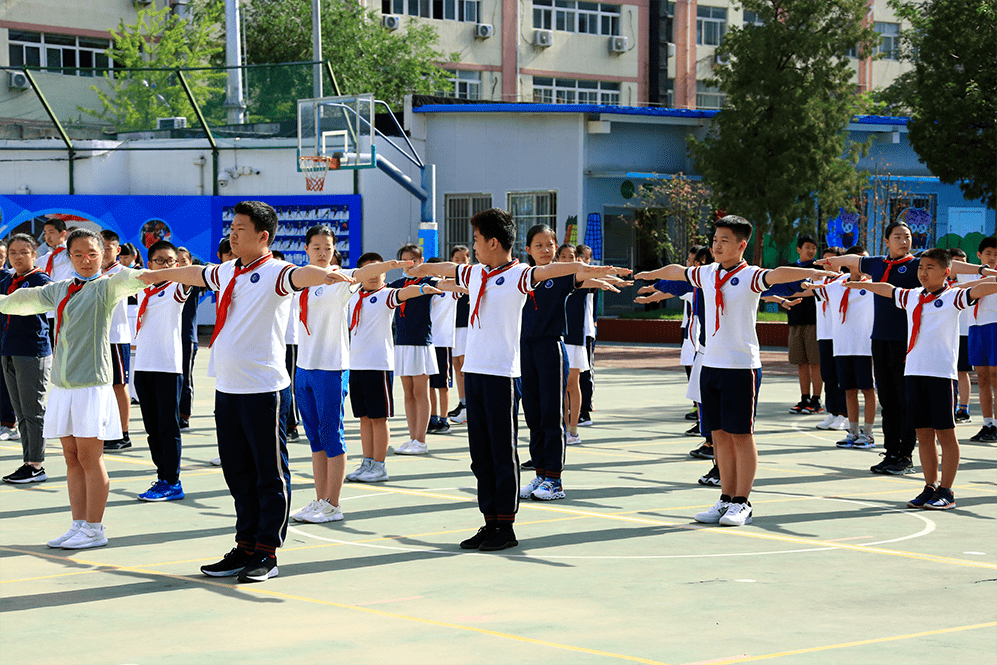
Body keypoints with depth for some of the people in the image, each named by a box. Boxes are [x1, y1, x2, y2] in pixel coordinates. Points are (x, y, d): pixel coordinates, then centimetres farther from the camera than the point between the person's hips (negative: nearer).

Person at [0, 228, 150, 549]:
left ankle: (94, 530, 2)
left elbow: (125, 280, -28)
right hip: (62, 385, 6)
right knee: (72, 459, 9)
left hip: (91, 384, -6)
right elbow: (26, 299, 32)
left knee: (90, 459, -4)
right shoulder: (60, 289, 15)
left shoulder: (105, 286, -5)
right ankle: (79, 526, 15)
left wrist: (149, 276, -48)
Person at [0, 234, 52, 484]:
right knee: (21, 414, 10)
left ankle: (36, 465, 0)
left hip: (33, 353, -7)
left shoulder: (39, 278, -6)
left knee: (33, 412, -4)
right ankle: (29, 463, 16)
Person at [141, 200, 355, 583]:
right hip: (227, 389, 8)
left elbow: (300, 275, -32)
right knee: (238, 475, 12)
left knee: (270, 476, 0)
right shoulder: (227, 272, 13)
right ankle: (245, 548, 20)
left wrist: (325, 274, -54)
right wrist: (153, 276, 46)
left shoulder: (273, 273, -10)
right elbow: (192, 274, 32)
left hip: (264, 391, -8)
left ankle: (267, 554, 6)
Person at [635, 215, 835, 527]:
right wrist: (648, 275, 46)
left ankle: (742, 504, 5)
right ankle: (726, 499, 18)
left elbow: (778, 274, -28)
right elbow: (676, 271, 29)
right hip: (711, 364, 6)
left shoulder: (750, 276, -9)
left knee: (741, 435, -1)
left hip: (742, 367, -6)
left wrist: (815, 272, -45)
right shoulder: (707, 274, 10)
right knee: (720, 434, 10)